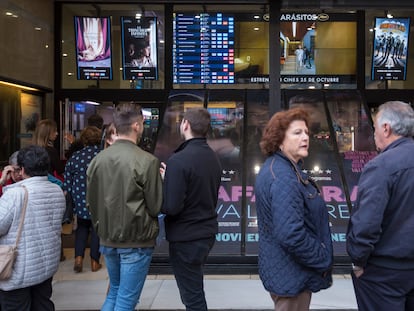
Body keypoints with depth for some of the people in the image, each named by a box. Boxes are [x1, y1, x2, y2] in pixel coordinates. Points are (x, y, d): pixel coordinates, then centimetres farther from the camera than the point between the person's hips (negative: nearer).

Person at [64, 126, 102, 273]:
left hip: (81, 200, 1)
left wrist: (71, 199, 12)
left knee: (82, 227, 20)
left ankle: (78, 258, 8)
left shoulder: (75, 157, -4)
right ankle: (94, 262, 19)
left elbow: (67, 183, 1)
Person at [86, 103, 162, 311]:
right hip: (136, 241, -5)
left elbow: (90, 201, 7)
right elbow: (156, 207, -12)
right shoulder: (147, 161, -17)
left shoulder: (98, 159, -1)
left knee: (114, 292, 23)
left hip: (108, 240, 6)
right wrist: (161, 180, 3)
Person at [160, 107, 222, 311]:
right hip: (207, 232, 8)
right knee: (195, 289, 25)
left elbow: (171, 207, -23)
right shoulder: (213, 158, 5)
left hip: (185, 237, -8)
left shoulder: (179, 160, -20)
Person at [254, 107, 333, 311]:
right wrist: (324, 261, -18)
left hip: (282, 270, 10)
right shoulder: (284, 178, -25)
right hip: (293, 276, -10)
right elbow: (291, 235, -33)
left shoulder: (276, 167, 8)